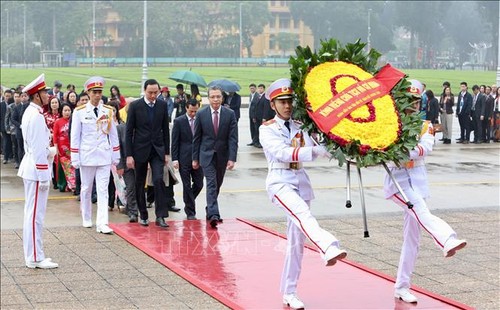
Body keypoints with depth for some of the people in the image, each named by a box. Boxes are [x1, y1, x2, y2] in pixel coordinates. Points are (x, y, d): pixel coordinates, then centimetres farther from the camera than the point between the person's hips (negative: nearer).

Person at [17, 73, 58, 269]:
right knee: (35, 214, -5)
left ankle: (33, 255, 21)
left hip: (31, 168, 11)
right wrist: (43, 176, -19)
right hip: (36, 170, -11)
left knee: (32, 214, 14)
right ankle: (35, 258, 0)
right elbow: (38, 149, -20)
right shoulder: (36, 116, -18)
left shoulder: (31, 113, 13)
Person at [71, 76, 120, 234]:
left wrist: (116, 156, 7)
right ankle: (86, 219, 26)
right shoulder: (79, 112, -2)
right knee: (86, 189, 11)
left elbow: (113, 134, 10)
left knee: (103, 190, -4)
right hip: (87, 156, -1)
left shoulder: (108, 111, 5)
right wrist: (75, 159, -4)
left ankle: (102, 223, -7)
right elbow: (75, 136, 0)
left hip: (104, 156, 1)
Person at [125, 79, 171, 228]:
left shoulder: (162, 105, 3)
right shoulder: (135, 106, -6)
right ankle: (143, 215, 20)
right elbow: (129, 131, -5)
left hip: (157, 150, 1)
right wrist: (129, 155, -9)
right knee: (140, 184, 7)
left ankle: (160, 216, -12)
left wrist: (167, 152, 6)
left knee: (159, 180, -15)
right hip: (140, 150, -1)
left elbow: (165, 130, 9)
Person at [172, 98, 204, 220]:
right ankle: (190, 212, 11)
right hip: (184, 159, -3)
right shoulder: (179, 121, -3)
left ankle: (188, 204, 31)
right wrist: (174, 159, -9)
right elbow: (174, 142, -3)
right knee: (187, 186, 2)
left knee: (199, 184, 5)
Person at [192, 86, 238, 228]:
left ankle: (210, 209, 32)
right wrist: (195, 158, 2)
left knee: (217, 184, 13)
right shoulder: (201, 114, -4)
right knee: (211, 184, -13)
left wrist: (232, 158, -15)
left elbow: (233, 138, -6)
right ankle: (213, 215, -21)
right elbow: (196, 138, 2)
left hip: (222, 155, 2)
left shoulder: (230, 114, -4)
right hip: (207, 155, -2)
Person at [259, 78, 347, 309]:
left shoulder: (300, 127, 13)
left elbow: (313, 148, -3)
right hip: (280, 181, -5)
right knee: (302, 213, -34)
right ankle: (328, 249, -58)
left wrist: (327, 149, -25)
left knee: (296, 240, 5)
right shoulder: (267, 129, -2)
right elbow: (282, 153, -20)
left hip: (301, 182, 5)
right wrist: (315, 151, -31)